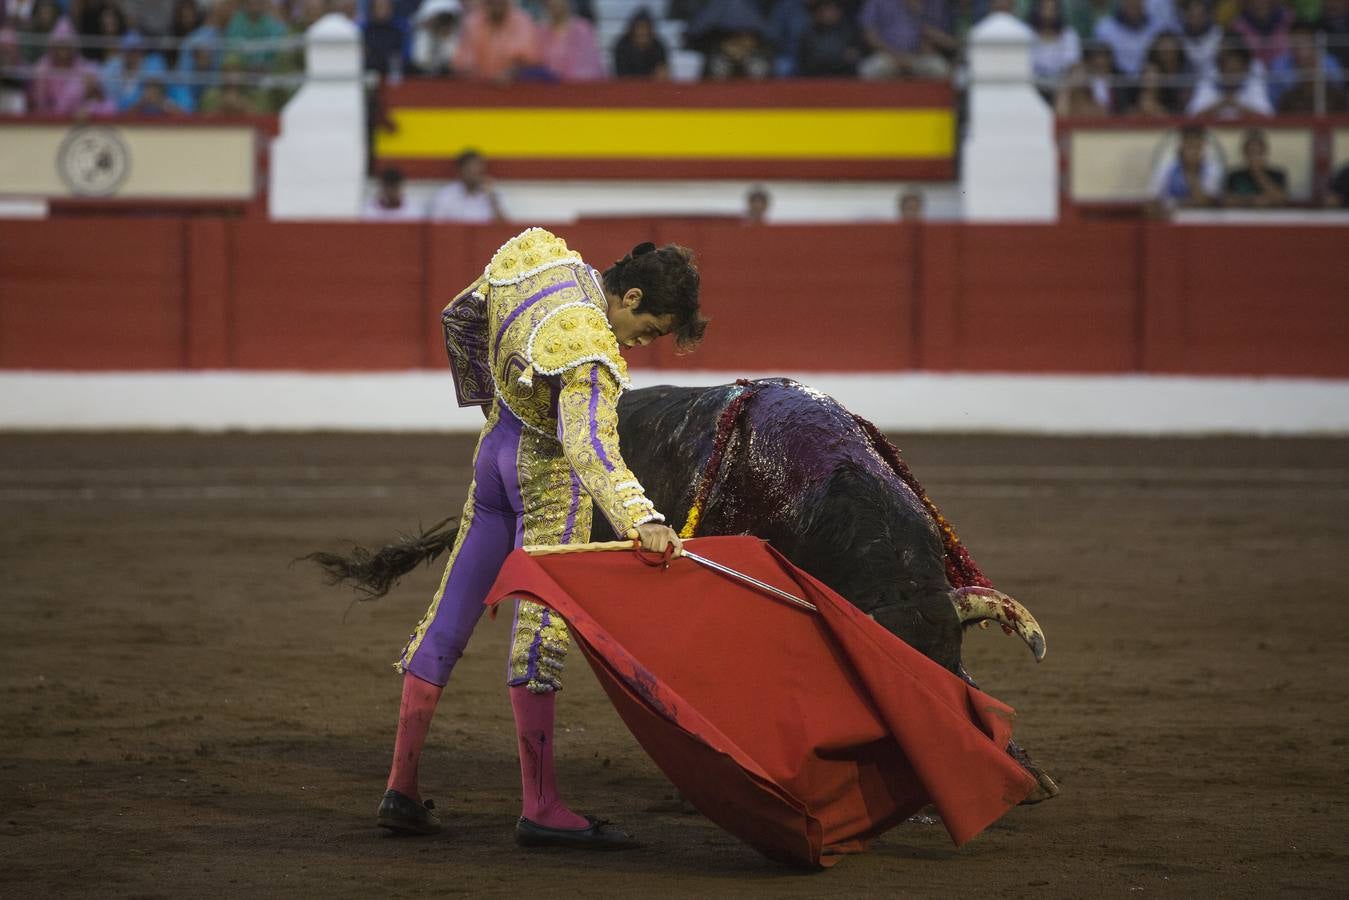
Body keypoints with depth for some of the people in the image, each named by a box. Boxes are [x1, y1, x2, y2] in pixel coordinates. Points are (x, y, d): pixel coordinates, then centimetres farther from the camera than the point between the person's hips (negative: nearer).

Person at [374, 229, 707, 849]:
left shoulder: (537, 254, -1)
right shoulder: (591, 350, -27)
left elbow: (459, 317, 14)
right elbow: (589, 446, -41)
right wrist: (639, 519, -53)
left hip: (495, 449, 9)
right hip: (549, 476, -9)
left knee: (449, 616, 10)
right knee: (540, 627, -10)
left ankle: (402, 788, 15)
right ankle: (540, 808, -13)